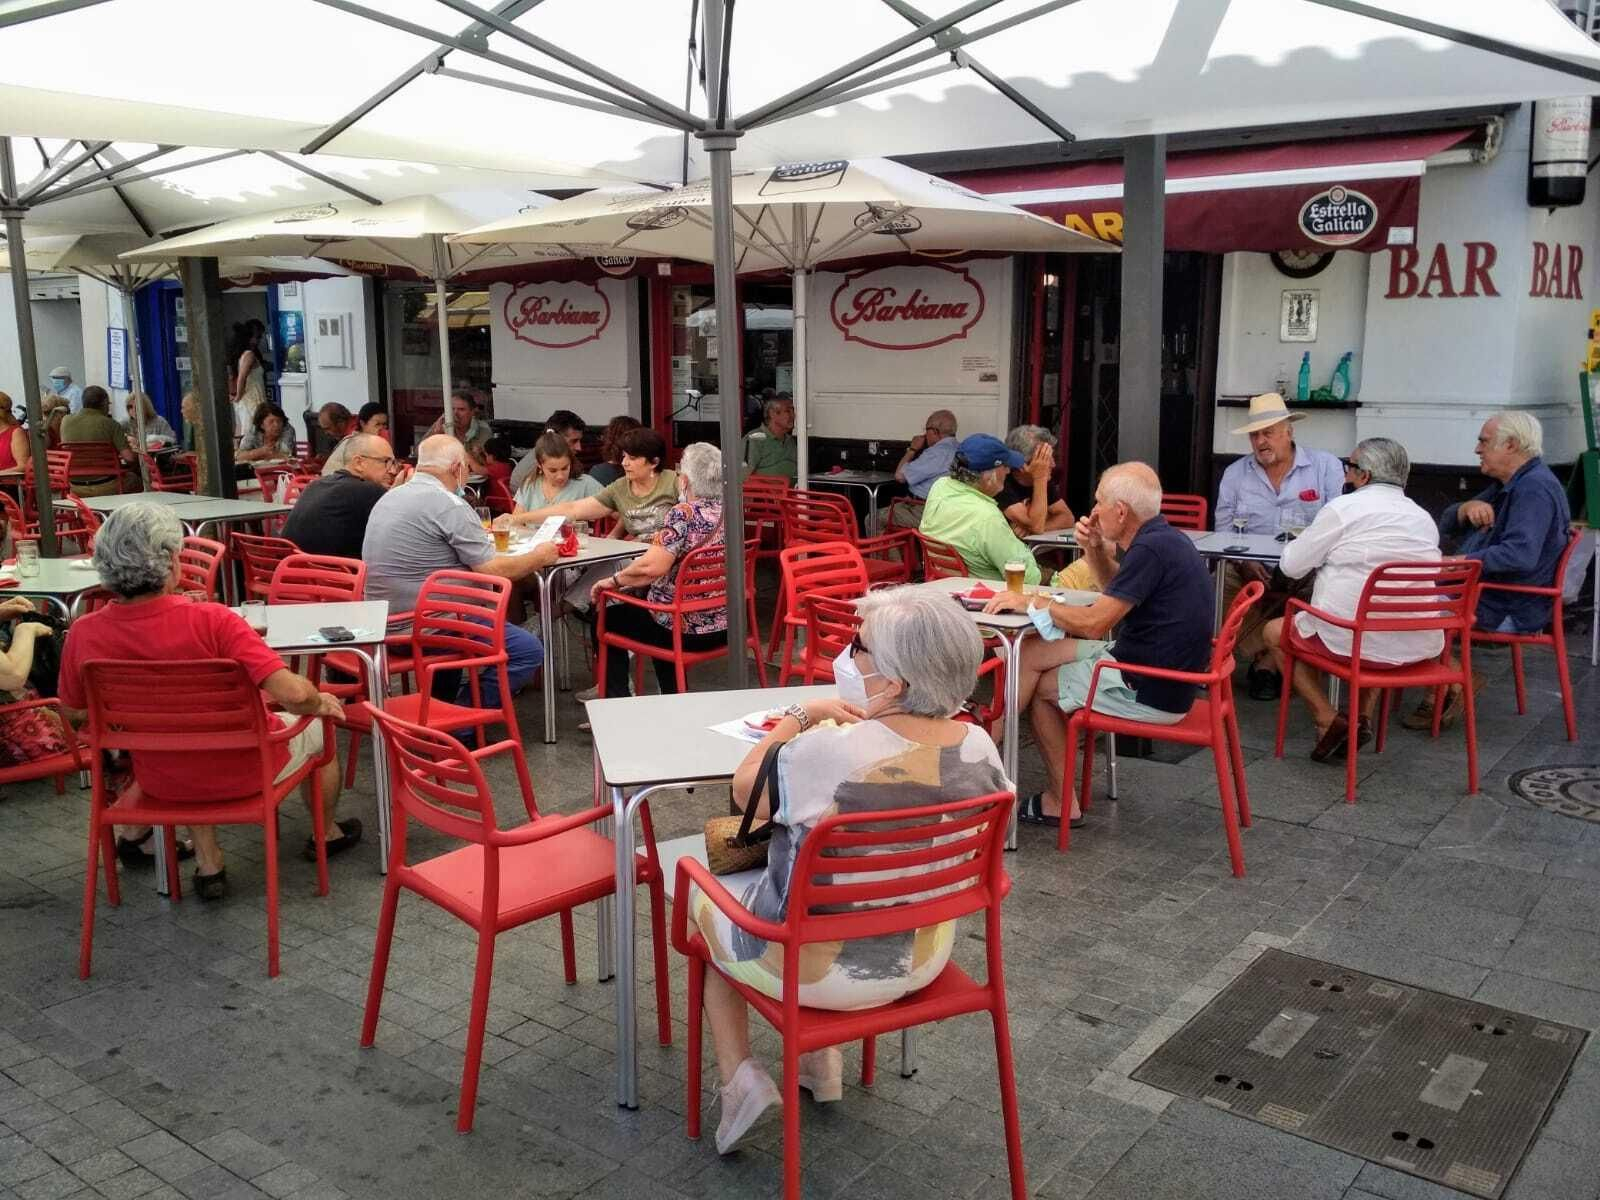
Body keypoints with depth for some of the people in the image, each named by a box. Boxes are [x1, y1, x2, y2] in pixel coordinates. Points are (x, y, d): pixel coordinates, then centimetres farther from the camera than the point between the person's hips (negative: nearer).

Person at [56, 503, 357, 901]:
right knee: (318, 724, 26)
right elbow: (293, 694, -35)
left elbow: (73, 713, 2)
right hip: (243, 774, -4)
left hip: (161, 781, 4)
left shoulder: (83, 635, -17)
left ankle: (207, 863, 32)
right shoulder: (211, 620, -31)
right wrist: (321, 701, -12)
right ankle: (327, 833, 47)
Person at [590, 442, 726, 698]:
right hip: (724, 626, 7)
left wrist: (614, 580, -16)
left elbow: (653, 566, -32)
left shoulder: (683, 514, -20)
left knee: (608, 620, 16)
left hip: (687, 629, -7)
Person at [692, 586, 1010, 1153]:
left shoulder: (826, 753, -31)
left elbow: (745, 790, -12)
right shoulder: (978, 748, -14)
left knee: (703, 896, 24)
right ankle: (821, 1060, 34)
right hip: (923, 957, 6)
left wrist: (801, 716, 0)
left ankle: (742, 1079, 17)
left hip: (818, 966, -5)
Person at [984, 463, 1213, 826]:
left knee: (1039, 682, 4)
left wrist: (1031, 602, -11)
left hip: (1149, 691, -9)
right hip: (1165, 671, 9)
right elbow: (1117, 591, 24)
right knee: (1031, 653, 9)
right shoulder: (1164, 537, 7)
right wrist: (1095, 550, 6)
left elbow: (1093, 623, -24)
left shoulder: (1150, 549, -23)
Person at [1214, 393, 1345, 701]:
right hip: (1249, 571, 2)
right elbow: (1224, 530, 8)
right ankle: (1265, 657, -13)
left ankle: (1268, 663, -14)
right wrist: (1245, 560, -13)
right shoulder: (1235, 474, 12)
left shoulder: (1326, 467, 5)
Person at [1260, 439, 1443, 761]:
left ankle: (1328, 720, 4)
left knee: (1275, 632, 19)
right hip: (1419, 648, 6)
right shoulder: (1425, 519, 10)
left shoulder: (1343, 508, -7)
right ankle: (1363, 718, 23)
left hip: (1353, 640, -6)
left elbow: (1292, 566, -1)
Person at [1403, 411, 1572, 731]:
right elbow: (1447, 525, 17)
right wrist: (1466, 508, -5)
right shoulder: (1506, 485, 17)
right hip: (1483, 592, 11)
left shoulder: (1535, 489, -18)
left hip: (1508, 609, -11)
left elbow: (1521, 554, -32)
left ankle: (1456, 681, 0)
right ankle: (1439, 691, -1)